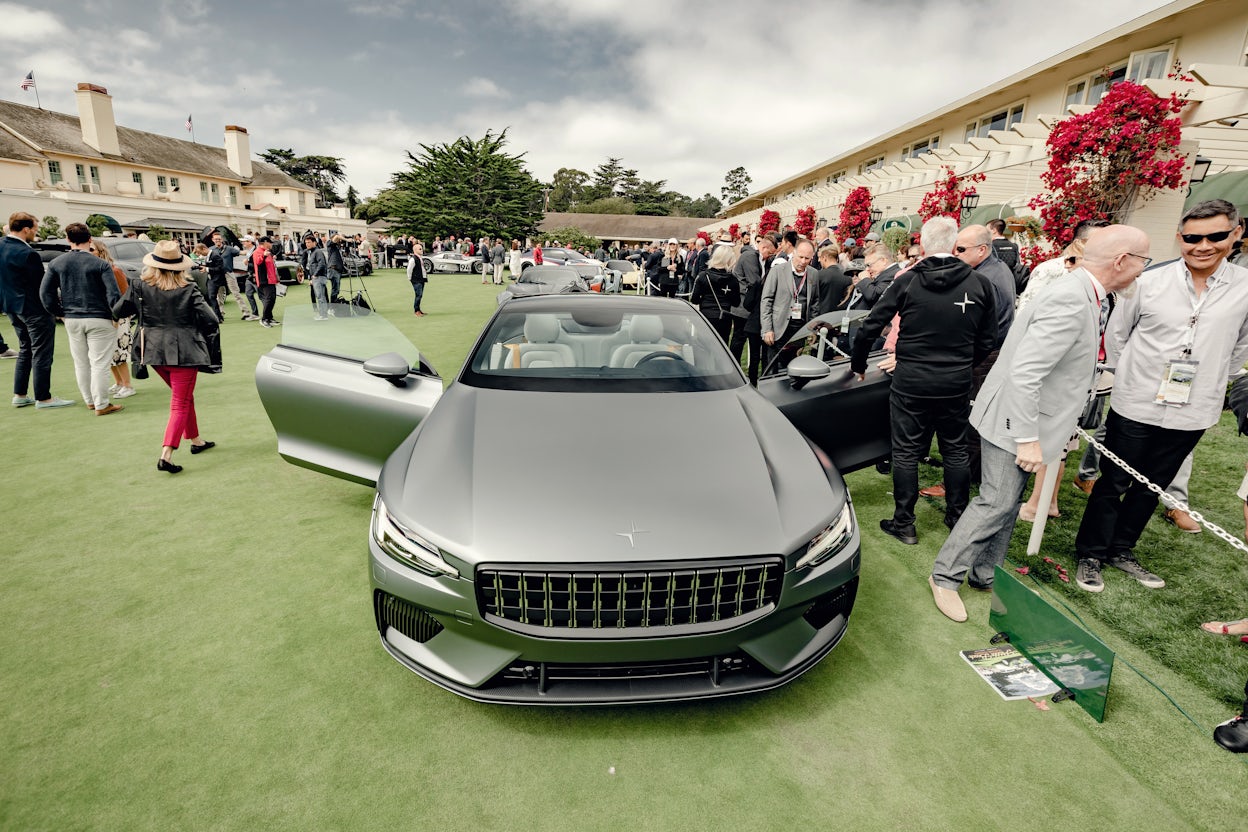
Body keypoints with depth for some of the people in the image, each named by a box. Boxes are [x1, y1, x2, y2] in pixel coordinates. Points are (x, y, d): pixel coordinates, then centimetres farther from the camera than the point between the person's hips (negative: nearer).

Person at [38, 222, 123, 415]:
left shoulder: (56, 263, 4)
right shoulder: (100, 264, -10)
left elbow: (45, 292, 3)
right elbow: (113, 293, -17)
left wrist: (60, 313, 13)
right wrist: (116, 316, -6)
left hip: (72, 320, 5)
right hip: (99, 320, -5)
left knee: (81, 363, 16)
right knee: (99, 364, -1)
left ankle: (89, 401, 26)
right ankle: (101, 405, 2)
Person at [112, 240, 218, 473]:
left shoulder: (139, 286, -1)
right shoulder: (187, 291, -10)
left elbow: (118, 311, 8)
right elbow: (212, 321, -15)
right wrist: (198, 334, 6)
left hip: (154, 351, 5)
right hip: (183, 352, -5)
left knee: (184, 397, 23)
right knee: (180, 405, 1)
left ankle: (196, 441, 34)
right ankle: (166, 456, -9)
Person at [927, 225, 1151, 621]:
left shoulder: (1083, 295, 9)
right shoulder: (1069, 301, -23)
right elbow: (1023, 373, -29)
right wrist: (1028, 439, -26)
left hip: (1027, 418, 10)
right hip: (1011, 423, -10)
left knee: (1007, 502, 17)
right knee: (997, 503, -3)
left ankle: (986, 573, 31)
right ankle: (945, 577, 10)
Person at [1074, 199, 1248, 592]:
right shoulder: (1149, 282, -7)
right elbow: (1115, 334, 3)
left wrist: (1207, 385, 10)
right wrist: (1128, 379, 6)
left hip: (1191, 414, 3)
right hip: (1134, 408, -2)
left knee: (1150, 488, 15)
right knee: (1112, 485, 6)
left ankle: (1121, 550, 32)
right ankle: (1090, 555, 19)